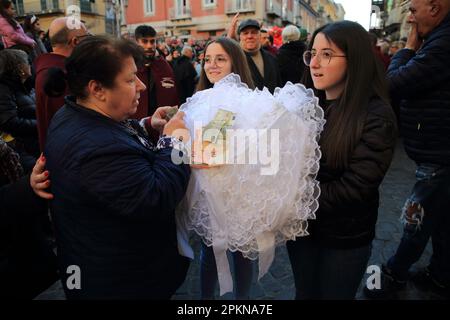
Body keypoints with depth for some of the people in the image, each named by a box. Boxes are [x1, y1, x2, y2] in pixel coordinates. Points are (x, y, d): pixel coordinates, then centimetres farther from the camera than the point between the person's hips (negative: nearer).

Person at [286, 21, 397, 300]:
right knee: (304, 292, 23)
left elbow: (355, 188, -22)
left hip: (345, 237, -4)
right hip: (301, 225, 4)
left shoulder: (377, 117, -17)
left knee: (333, 294, 19)